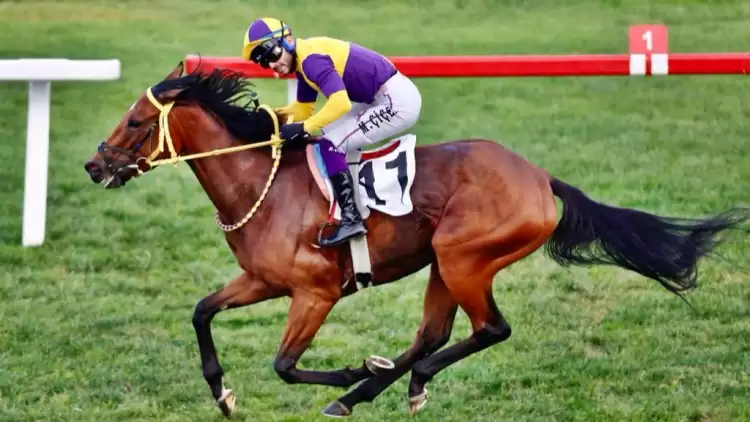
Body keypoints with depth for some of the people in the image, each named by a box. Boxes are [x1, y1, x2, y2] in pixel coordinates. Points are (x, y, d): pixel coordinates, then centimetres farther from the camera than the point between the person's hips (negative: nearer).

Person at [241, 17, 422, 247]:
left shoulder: (311, 59, -19)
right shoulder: (304, 59, 12)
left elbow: (340, 103, -30)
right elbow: (303, 110, 21)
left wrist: (303, 128, -23)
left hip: (397, 101, -11)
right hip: (383, 99, 11)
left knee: (331, 144, -12)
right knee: (329, 135, 21)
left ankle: (351, 220, -12)